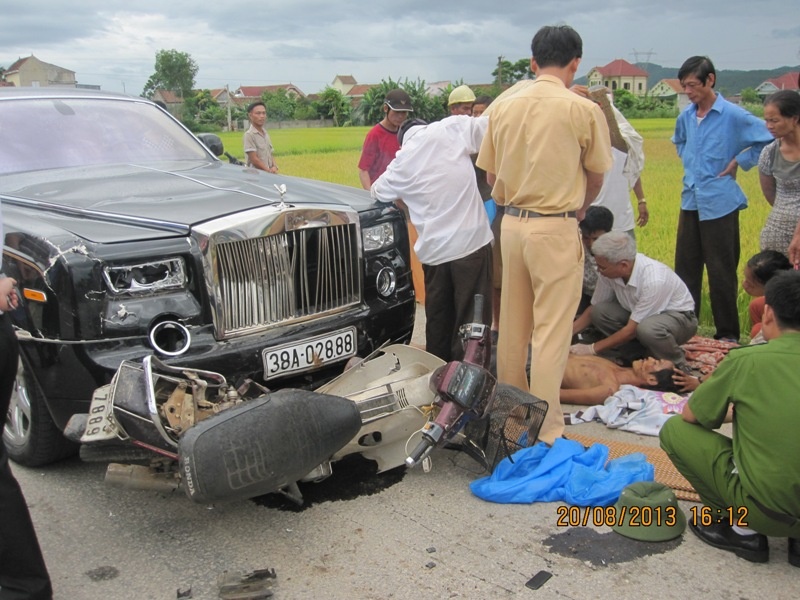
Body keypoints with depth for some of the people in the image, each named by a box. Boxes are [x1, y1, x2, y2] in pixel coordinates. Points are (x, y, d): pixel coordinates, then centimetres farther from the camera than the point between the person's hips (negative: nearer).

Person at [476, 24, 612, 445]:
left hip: (511, 223, 5)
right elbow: (596, 176, 5)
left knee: (512, 326, 16)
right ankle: (545, 429, 6)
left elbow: (491, 174, 10)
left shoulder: (502, 106, 3)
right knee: (551, 331, 1)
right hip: (556, 228, -5)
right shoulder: (583, 110, -9)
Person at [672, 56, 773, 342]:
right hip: (690, 200, 6)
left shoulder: (733, 115, -11)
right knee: (685, 268, 10)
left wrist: (739, 162, -8)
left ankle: (728, 334, 12)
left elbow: (768, 139, -9)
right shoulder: (686, 116, 7)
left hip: (719, 202, -6)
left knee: (721, 273, 0)